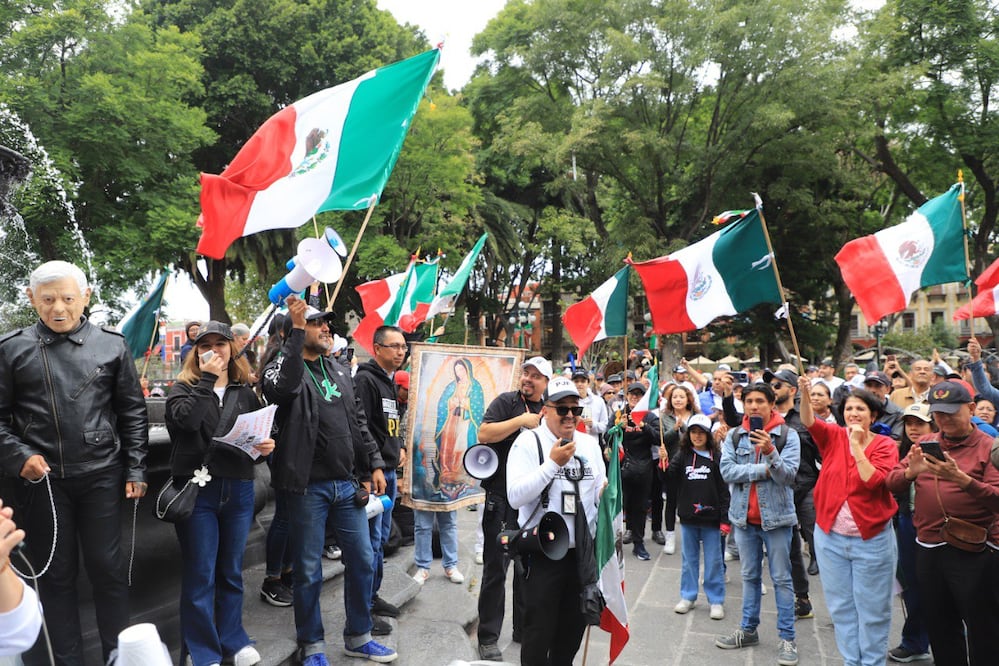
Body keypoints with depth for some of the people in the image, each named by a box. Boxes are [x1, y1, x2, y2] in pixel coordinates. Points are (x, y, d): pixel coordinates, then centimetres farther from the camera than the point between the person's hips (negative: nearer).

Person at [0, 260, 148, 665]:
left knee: (107, 567, 8)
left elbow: (132, 413, 3)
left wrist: (135, 470, 0)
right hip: (42, 478, 0)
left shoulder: (111, 346, 1)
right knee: (55, 573, 11)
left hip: (102, 475, 0)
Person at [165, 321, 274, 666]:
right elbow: (186, 419, -20)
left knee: (231, 571, 16)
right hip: (196, 490, -3)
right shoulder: (183, 387, 1)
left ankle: (233, 638, 31)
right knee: (199, 575, 4)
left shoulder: (246, 391, 9)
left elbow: (261, 433, 15)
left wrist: (267, 446, -7)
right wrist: (208, 378, -15)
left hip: (239, 489, 3)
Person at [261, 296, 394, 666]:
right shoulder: (283, 366, -5)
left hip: (348, 483, 6)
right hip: (308, 486, -5)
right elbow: (282, 388, -31)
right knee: (309, 571, 5)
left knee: (362, 561, 11)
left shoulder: (339, 371, 13)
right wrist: (297, 329, -29)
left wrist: (374, 464, 10)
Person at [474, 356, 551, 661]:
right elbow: (484, 434, -21)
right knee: (496, 568, 1)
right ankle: (488, 636, 13)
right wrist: (522, 420, -21)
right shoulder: (506, 401, -6)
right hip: (502, 499, -5)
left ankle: (524, 627, 31)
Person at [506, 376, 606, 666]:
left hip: (582, 552, 5)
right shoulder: (528, 442, -9)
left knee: (573, 629, 18)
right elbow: (516, 497, -20)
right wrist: (553, 463, -23)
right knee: (539, 632, 4)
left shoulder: (590, 444, 7)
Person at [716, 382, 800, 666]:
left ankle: (787, 637, 14)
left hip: (776, 516, -3)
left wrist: (770, 453, -32)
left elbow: (789, 475, -16)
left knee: (781, 578, 4)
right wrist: (763, 470, -16)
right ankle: (748, 629, 27)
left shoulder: (788, 435, -6)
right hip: (744, 516, 3)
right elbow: (727, 470, -10)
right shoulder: (734, 435, 3)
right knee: (749, 576, 15)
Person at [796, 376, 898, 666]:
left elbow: (873, 481, -20)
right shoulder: (833, 437, 0)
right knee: (841, 607, 14)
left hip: (871, 538, -2)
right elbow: (809, 422, -20)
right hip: (831, 536, 3)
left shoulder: (885, 445, -5)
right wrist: (805, 394, -36)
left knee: (872, 609, 9)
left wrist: (857, 446, -19)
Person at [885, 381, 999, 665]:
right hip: (928, 549, 5)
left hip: (973, 553, -5)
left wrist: (961, 478, -31)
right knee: (940, 631, 18)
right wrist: (910, 472, -17)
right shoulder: (924, 444, 8)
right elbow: (891, 485, 3)